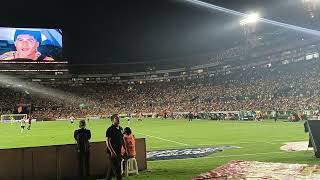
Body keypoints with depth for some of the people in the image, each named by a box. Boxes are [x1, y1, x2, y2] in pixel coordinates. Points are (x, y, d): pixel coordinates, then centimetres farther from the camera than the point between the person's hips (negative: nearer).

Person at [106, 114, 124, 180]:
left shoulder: (120, 128, 11)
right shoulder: (110, 129, -12)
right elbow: (107, 141, -16)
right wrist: (112, 151, -22)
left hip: (119, 152, 7)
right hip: (113, 152, -7)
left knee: (112, 167, 15)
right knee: (116, 168, -4)